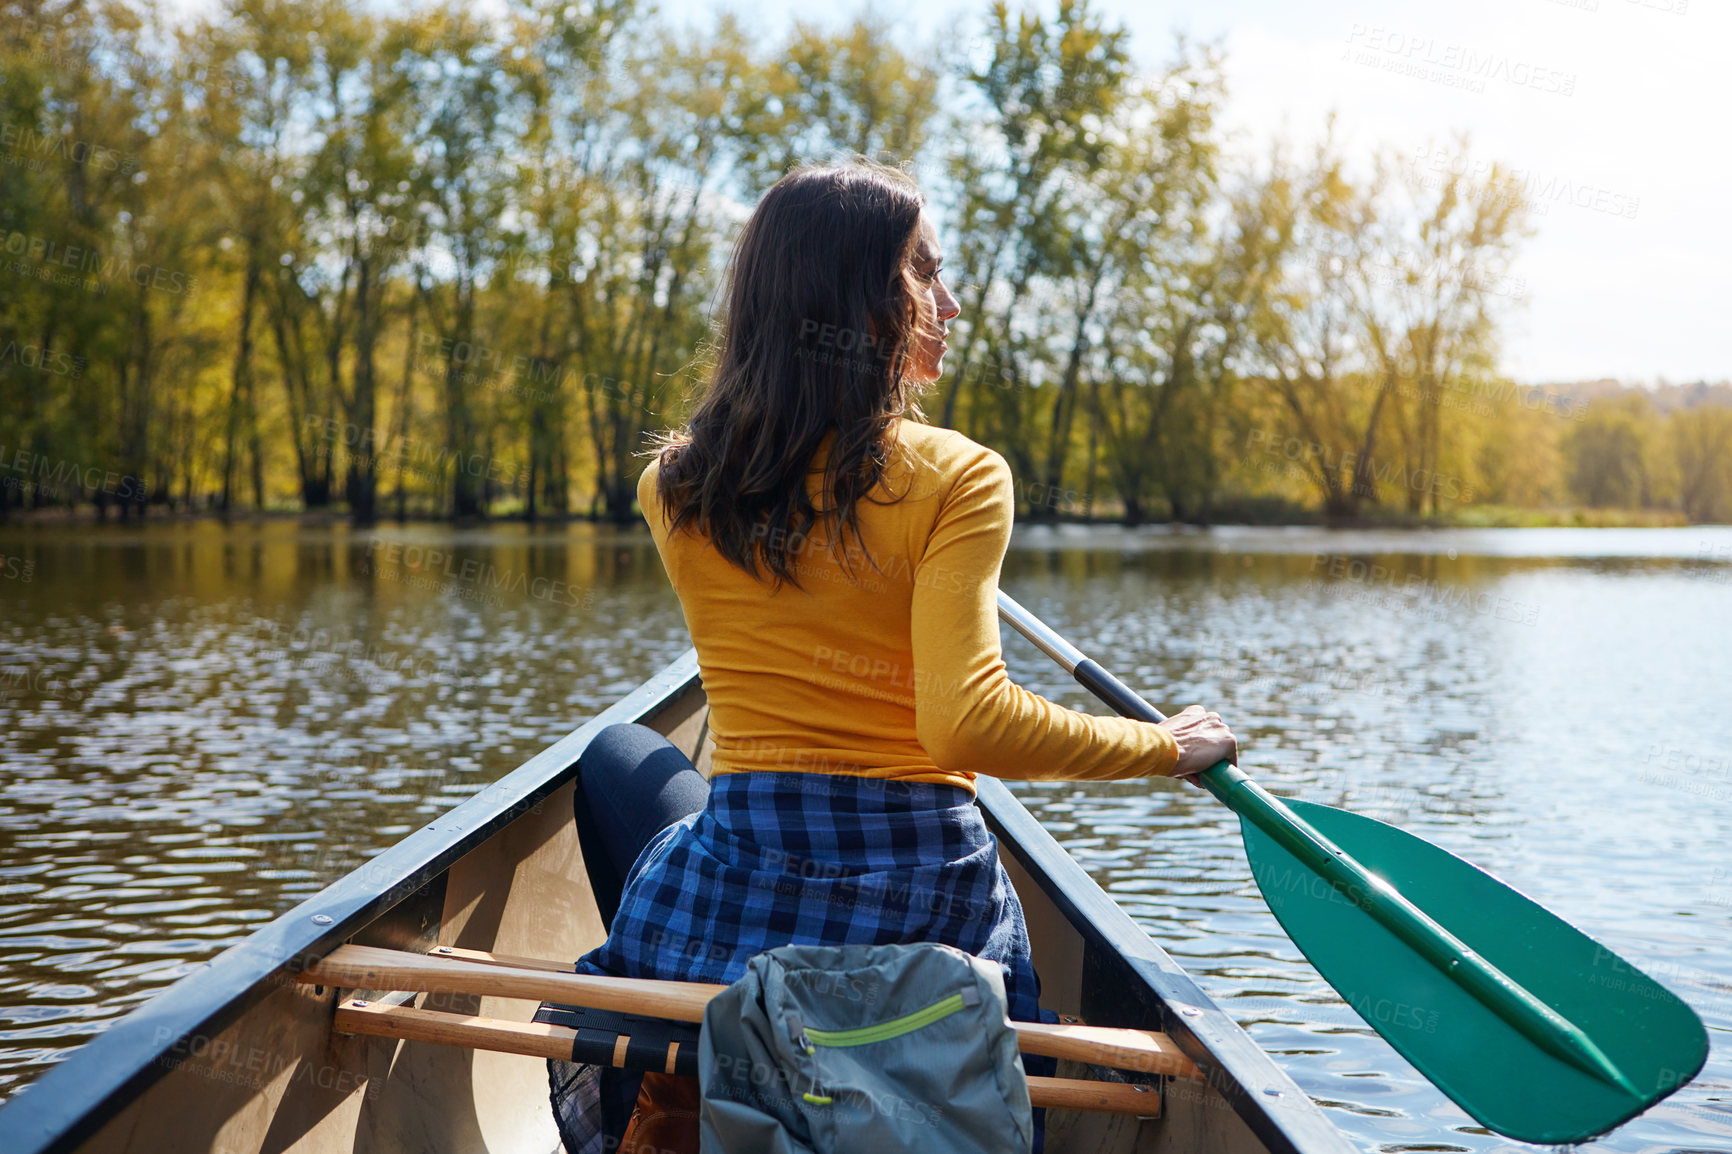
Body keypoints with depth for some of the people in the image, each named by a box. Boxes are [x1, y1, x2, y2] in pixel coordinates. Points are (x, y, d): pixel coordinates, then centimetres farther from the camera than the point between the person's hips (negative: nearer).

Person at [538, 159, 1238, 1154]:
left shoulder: (673, 486, 0)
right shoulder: (957, 478, -13)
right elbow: (968, 725, -22)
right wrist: (1164, 746, -10)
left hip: (722, 916, 1)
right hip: (924, 918, 0)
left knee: (617, 755, 33)